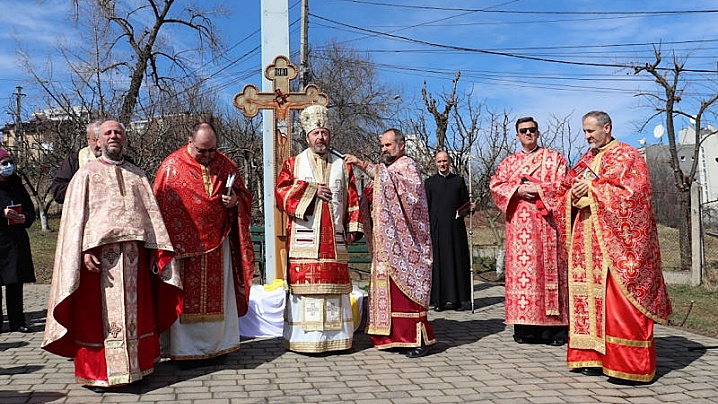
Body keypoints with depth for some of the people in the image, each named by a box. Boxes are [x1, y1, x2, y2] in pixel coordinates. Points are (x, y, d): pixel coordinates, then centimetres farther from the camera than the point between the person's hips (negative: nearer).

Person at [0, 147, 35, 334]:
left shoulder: (16, 184, 14)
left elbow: (30, 208, 17)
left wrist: (25, 218, -3)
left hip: (17, 240, 4)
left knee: (15, 282, 5)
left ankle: (17, 321, 10)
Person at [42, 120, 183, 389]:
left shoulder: (137, 175, 16)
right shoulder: (86, 174, 7)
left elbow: (151, 213, 10)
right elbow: (75, 216, -2)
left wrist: (157, 250, -1)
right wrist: (85, 251, -15)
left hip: (134, 255, 3)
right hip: (99, 253, -3)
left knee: (135, 312, 6)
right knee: (98, 313, -1)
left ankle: (137, 365, 15)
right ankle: (95, 372, 7)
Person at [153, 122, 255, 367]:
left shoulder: (225, 165, 6)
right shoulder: (171, 166, -3)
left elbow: (244, 195, 14)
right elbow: (161, 206, -3)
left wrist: (235, 201, -10)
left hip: (217, 243, 3)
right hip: (184, 243, -3)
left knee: (217, 295, 8)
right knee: (186, 297, 0)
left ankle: (217, 345, 18)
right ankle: (185, 350, 8)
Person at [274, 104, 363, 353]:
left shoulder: (342, 166, 16)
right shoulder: (294, 163, 10)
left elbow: (352, 199, 12)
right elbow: (281, 192, -2)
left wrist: (353, 228, 3)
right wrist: (311, 190, -9)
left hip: (334, 239, 2)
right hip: (304, 237, -2)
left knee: (334, 284, 1)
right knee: (304, 283, -6)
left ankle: (335, 337, 8)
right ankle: (304, 338, -1)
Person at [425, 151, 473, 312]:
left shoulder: (459, 180, 11)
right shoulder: (429, 182, 8)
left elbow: (465, 202, 15)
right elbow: (425, 207, 5)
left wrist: (468, 209, -9)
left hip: (455, 228, 1)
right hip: (437, 229, -1)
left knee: (457, 261, 1)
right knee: (437, 262, -1)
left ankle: (457, 299, 7)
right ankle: (439, 300, 4)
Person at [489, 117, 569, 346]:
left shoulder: (554, 158, 12)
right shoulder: (508, 162, 19)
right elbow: (495, 185, 7)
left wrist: (538, 189, -12)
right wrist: (518, 190, -9)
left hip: (546, 222, -2)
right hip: (519, 224, 2)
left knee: (549, 268, -7)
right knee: (521, 267, -4)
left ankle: (554, 327, -5)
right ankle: (524, 328, -2)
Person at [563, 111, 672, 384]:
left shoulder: (627, 156, -2)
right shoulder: (586, 159, 19)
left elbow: (633, 192, -14)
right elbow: (569, 190, 18)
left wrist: (592, 188, -15)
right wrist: (575, 193, -5)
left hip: (616, 239, -7)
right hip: (587, 241, 7)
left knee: (618, 298, -9)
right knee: (589, 294, 5)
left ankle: (630, 365, -4)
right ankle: (595, 355, 12)